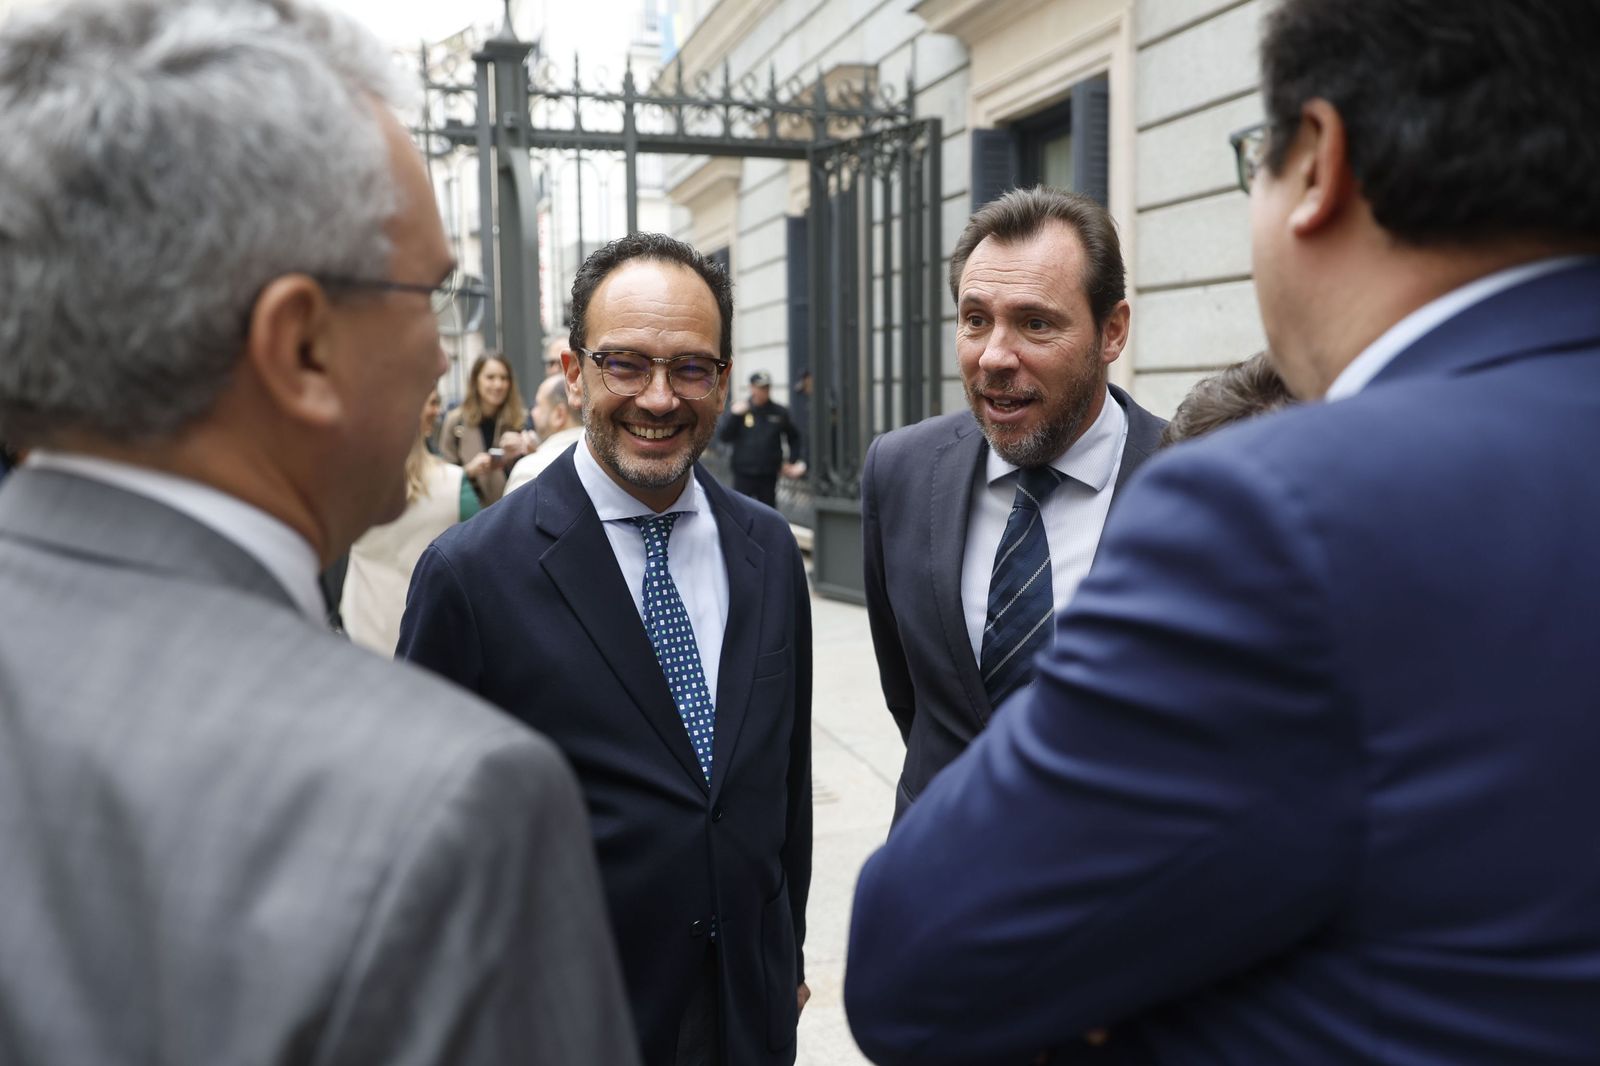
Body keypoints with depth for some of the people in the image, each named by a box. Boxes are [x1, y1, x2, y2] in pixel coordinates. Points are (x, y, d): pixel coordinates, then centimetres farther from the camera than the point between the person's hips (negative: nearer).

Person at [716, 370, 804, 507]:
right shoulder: (740, 410, -1)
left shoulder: (780, 412, 2)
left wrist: (792, 462, 7)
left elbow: (793, 437, 15)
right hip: (743, 475, -2)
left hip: (769, 475, 2)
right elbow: (722, 436, -8)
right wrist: (733, 415, -19)